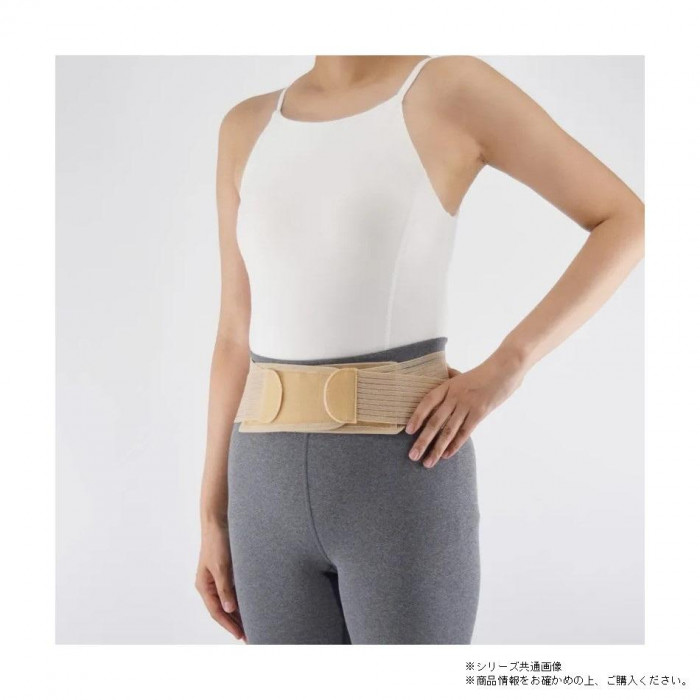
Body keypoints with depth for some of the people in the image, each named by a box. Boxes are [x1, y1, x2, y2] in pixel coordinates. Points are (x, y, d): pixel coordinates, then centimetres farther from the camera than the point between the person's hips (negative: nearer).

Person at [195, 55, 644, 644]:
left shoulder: (453, 86, -2)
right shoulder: (248, 129, 14)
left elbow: (630, 221, 0)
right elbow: (238, 336, 15)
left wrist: (505, 369, -12)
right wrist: (214, 518, 13)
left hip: (404, 484, -5)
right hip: (277, 492, 6)